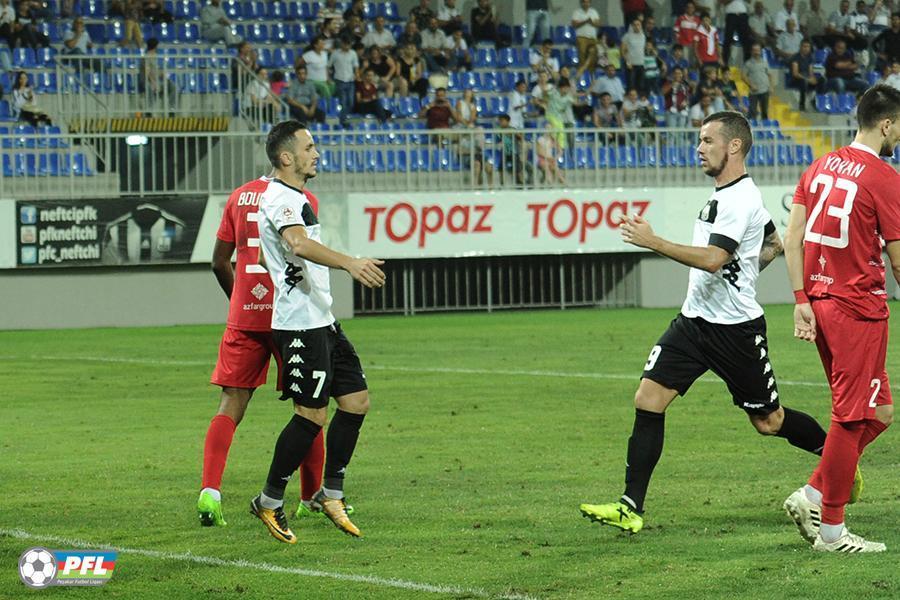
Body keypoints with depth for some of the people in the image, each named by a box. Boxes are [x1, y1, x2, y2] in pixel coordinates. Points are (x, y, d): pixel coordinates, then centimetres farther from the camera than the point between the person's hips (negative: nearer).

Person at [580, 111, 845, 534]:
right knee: (648, 400, -7)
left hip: (736, 328, -9)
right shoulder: (725, 193, 13)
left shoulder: (740, 199, -17)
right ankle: (631, 507, -9)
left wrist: (652, 241, -26)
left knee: (768, 421, 6)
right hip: (695, 320, 9)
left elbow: (712, 259, -28)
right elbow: (773, 244, 27)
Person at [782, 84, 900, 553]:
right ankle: (831, 530, 3)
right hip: (859, 308, -8)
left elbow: (792, 239, 6)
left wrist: (802, 300, 6)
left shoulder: (822, 166, 10)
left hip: (820, 300, 8)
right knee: (853, 418, -1)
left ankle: (812, 496, 11)